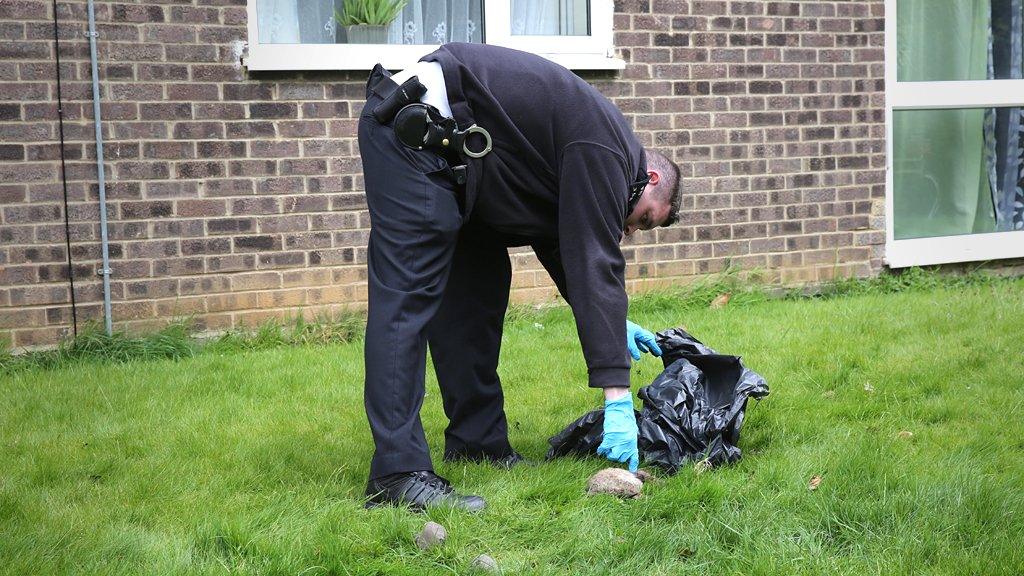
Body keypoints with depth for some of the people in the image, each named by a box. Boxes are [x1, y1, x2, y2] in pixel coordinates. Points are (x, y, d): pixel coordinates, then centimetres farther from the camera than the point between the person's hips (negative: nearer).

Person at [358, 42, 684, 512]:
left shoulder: (589, 150, 17)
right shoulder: (606, 155, -12)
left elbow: (560, 247, 29)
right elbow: (594, 266, -18)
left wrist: (612, 323, 29)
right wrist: (618, 400, -19)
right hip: (413, 128, -11)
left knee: (478, 287, 12)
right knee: (407, 296, -15)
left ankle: (479, 443, 18)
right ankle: (398, 472, -17)